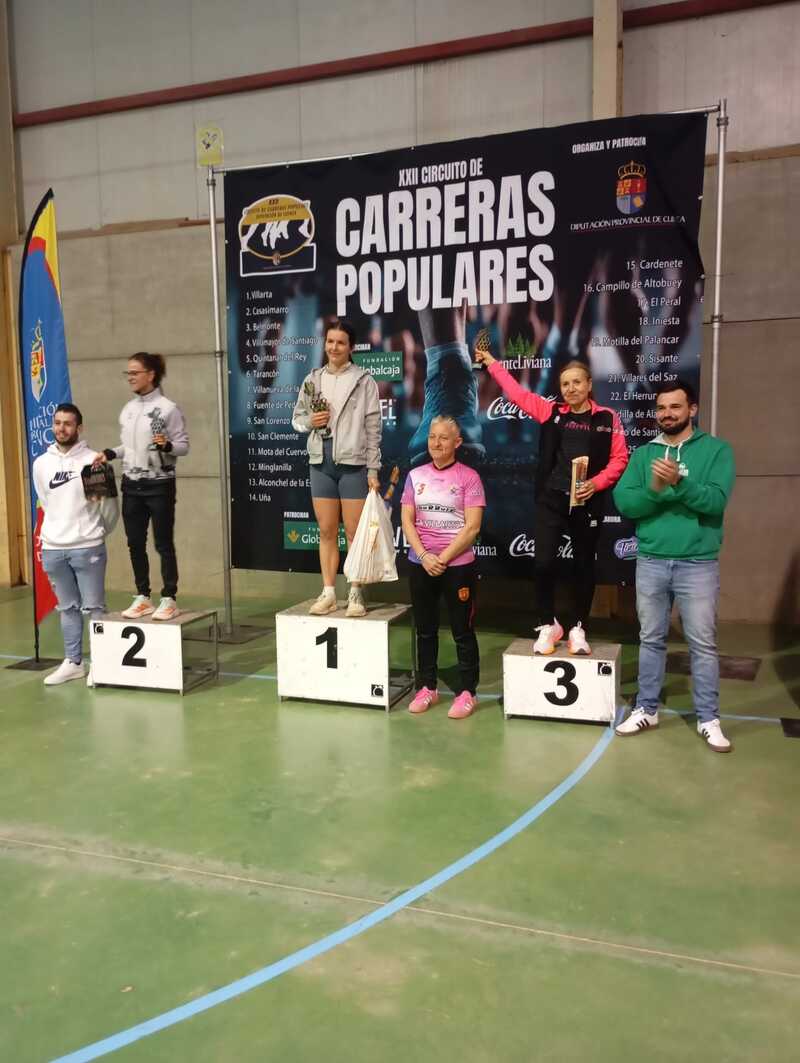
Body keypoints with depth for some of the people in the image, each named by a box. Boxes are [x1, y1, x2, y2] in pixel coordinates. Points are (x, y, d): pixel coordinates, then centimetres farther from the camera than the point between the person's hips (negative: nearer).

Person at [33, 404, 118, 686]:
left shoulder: (93, 460, -7)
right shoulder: (41, 463, 8)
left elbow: (109, 504, -1)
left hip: (87, 547, -4)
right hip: (53, 548, 5)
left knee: (94, 607, -1)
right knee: (67, 608, 12)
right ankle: (73, 662, 20)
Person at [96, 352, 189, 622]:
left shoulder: (167, 407, -10)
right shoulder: (128, 409, 10)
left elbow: (184, 445, -10)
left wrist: (167, 446, -29)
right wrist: (110, 454, 2)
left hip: (159, 485, -6)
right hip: (131, 485, 6)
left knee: (163, 544, 1)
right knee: (135, 544, 9)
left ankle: (169, 599, 10)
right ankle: (142, 597, 20)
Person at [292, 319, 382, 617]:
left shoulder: (364, 381, -3)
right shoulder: (312, 379, 9)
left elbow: (373, 428, -4)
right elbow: (296, 417, 17)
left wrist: (373, 470, -8)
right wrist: (310, 421, -7)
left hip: (353, 464, -4)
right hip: (321, 462, 4)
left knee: (355, 532, 0)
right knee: (326, 531, 8)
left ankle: (355, 594, 9)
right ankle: (328, 593, 15)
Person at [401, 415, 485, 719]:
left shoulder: (469, 477, -5)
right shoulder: (416, 476, 7)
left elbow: (472, 527, -10)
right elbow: (407, 521, 3)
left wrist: (443, 558, -14)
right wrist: (424, 556, -11)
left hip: (458, 566, -4)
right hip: (420, 565, 4)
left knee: (462, 631, 4)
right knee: (425, 630, 13)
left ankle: (468, 692, 15)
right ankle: (427, 687, 26)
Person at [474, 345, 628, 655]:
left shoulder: (607, 418, 2)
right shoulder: (550, 411, 6)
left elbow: (619, 458, 1)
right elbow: (516, 391, 12)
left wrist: (596, 483, -14)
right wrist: (491, 362, 16)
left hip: (587, 503, -1)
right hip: (550, 499, 1)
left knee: (584, 565, 8)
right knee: (543, 563, -4)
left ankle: (577, 628, 23)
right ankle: (548, 625, 15)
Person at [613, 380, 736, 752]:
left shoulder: (716, 449, -1)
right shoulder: (643, 453, 7)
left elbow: (716, 501, -15)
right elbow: (624, 503, -4)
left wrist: (679, 482, -29)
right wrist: (654, 489, -21)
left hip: (698, 563, -2)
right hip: (650, 561, 3)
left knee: (703, 644, 6)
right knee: (651, 639, 13)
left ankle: (708, 719, 19)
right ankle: (646, 710, 26)